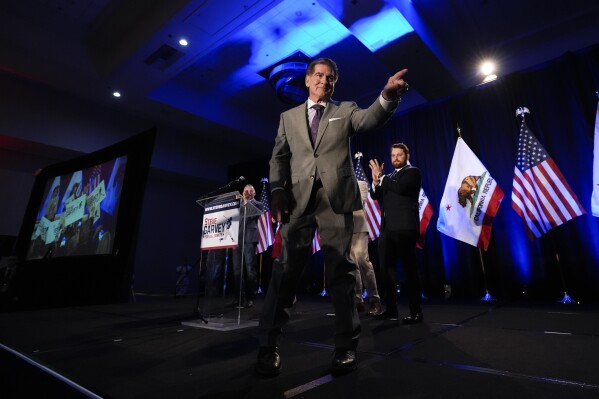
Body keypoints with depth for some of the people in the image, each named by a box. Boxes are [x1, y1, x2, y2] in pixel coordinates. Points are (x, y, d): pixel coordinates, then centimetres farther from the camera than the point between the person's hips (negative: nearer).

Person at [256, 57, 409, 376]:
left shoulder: (345, 111, 17)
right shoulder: (289, 117, 20)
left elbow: (370, 119, -3)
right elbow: (279, 157, 12)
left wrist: (388, 96, -25)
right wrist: (278, 190, -6)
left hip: (336, 198, 0)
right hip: (298, 199, 1)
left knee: (341, 271, 2)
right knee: (285, 270, 1)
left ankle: (346, 346, 13)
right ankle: (269, 345, 12)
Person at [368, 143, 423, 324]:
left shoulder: (413, 172, 2)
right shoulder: (390, 176, 22)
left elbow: (400, 187, -17)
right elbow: (376, 195, 16)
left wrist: (381, 177, -6)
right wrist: (376, 180, -1)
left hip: (404, 228, -7)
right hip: (387, 228, 7)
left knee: (409, 269, -2)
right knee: (387, 269, 8)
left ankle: (416, 312, 7)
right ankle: (390, 309, 17)